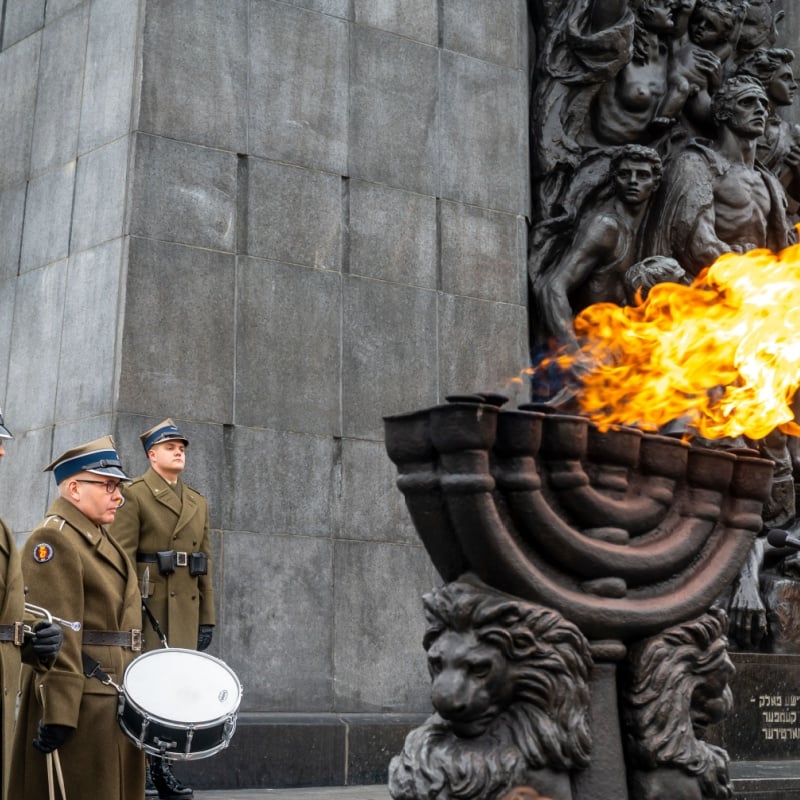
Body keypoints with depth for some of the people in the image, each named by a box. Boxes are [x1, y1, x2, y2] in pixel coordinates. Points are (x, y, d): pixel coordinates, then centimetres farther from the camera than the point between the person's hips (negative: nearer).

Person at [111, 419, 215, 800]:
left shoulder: (197, 502, 17)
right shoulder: (135, 494, -1)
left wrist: (206, 617, 12)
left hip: (185, 608, 6)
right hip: (147, 606, -6)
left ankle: (161, 767, 14)